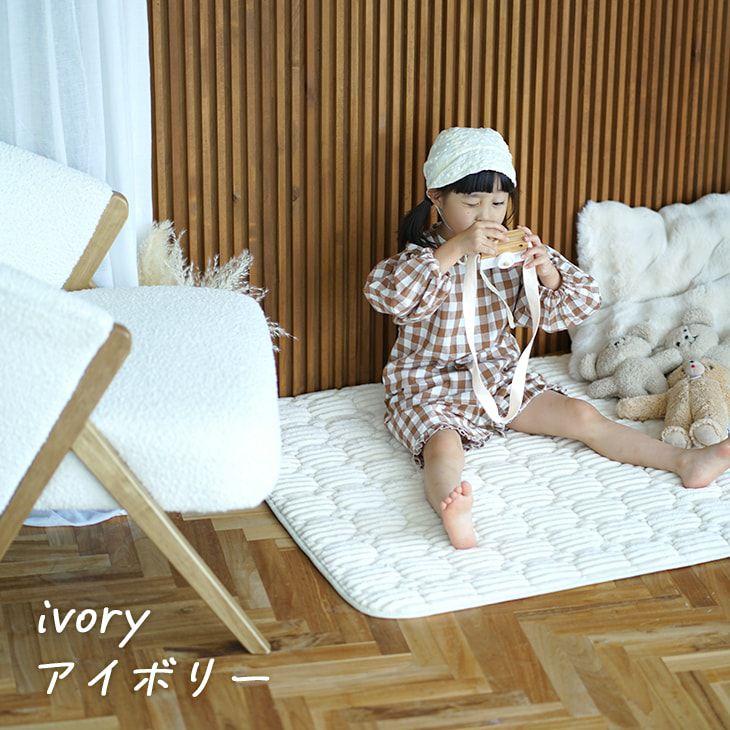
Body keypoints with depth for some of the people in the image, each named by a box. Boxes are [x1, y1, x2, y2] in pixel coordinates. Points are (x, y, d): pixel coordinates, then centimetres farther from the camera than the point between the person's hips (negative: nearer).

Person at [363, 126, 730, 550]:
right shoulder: (422, 255, -12)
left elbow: (582, 304, -2)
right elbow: (387, 295, -36)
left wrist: (546, 270, -23)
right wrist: (454, 249, -37)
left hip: (501, 379, 6)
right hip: (430, 389, -6)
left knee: (583, 416, -7)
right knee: (444, 448, -36)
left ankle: (684, 462, -10)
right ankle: (452, 509, -68)